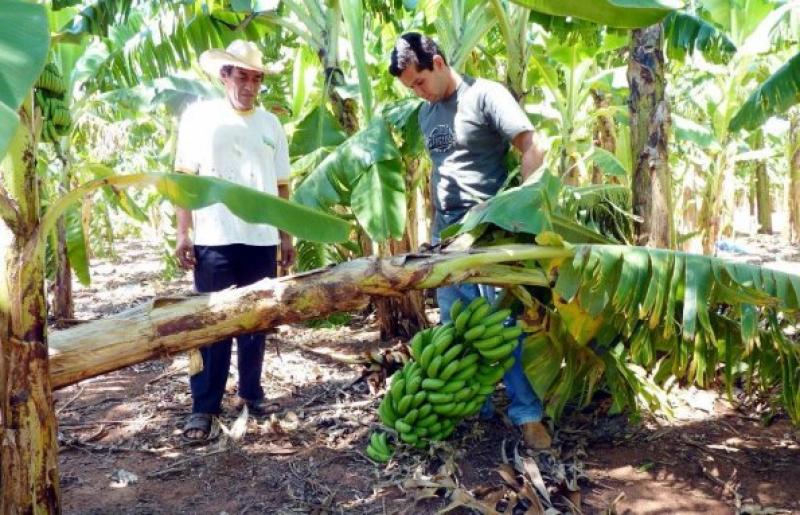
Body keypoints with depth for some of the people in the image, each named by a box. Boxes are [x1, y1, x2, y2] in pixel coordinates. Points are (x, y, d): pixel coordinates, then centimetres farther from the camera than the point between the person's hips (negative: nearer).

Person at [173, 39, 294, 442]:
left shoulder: (270, 123, 12)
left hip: (261, 238, 3)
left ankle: (251, 392, 26)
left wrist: (286, 235, 12)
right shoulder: (199, 115, 3)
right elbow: (185, 177, 1)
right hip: (215, 239, -3)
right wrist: (182, 233, -6)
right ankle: (203, 407, 10)